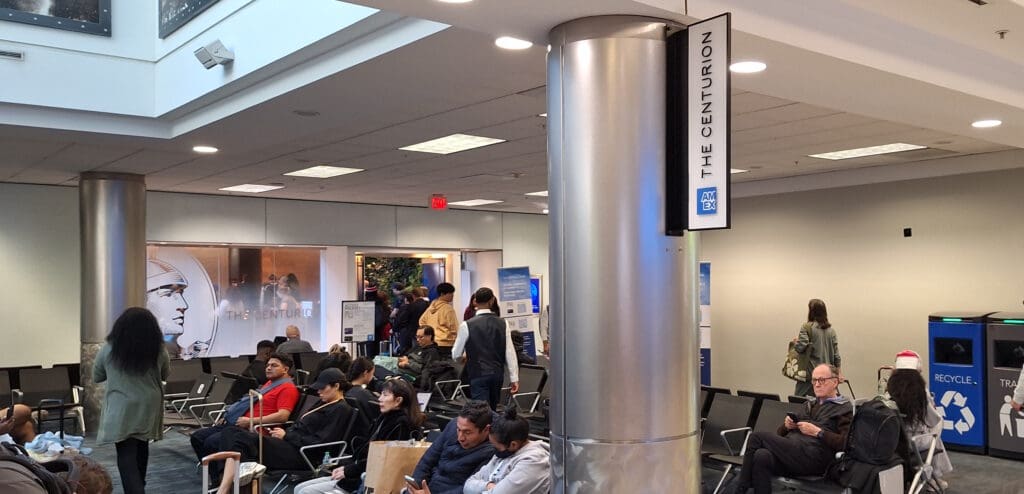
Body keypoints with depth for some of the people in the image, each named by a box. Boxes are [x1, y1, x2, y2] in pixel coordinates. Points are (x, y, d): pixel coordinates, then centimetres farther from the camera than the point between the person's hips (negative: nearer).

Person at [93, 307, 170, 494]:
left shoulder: (108, 350, -7)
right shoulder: (158, 351, -7)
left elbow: (96, 377, 8)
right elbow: (165, 375, 10)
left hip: (121, 412, -3)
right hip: (148, 410, 3)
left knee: (126, 455, -1)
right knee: (141, 448, 22)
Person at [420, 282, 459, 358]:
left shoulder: (431, 307, 10)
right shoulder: (448, 308, -12)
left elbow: (422, 321, 19)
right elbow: (453, 328, -11)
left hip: (432, 343, 8)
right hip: (446, 344, -8)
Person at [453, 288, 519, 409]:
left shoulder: (467, 325, -9)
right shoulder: (502, 324, -1)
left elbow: (456, 354, 0)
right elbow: (510, 353, -1)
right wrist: (514, 378, 5)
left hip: (478, 375, -4)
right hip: (498, 373, 4)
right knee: (493, 411, 18)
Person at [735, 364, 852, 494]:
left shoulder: (844, 409, 10)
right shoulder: (809, 405, 32)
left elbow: (846, 443, -7)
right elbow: (780, 433, 28)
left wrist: (817, 432, -11)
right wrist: (786, 426, 6)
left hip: (814, 458, -6)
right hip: (791, 448, 6)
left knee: (757, 438, -17)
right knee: (762, 457, -29)